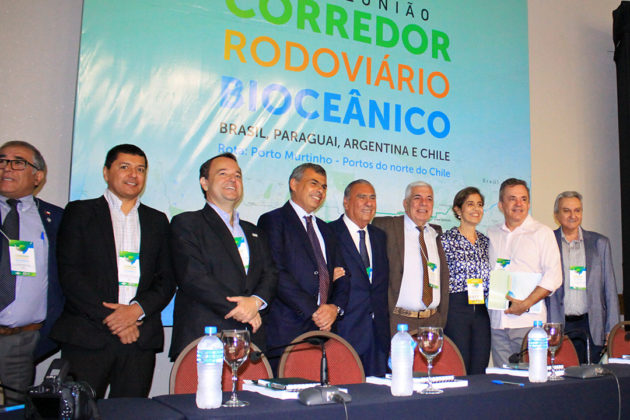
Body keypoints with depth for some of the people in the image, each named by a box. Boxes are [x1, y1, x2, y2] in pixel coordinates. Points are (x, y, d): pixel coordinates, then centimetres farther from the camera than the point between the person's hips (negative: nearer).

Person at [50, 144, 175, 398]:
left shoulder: (157, 221, 16)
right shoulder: (80, 213, 7)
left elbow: (167, 280, 10)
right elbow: (69, 275, -3)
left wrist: (137, 309, -9)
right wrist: (109, 318, -10)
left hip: (140, 339, 3)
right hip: (87, 338, -2)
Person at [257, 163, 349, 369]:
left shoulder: (325, 229, 22)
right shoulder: (272, 221, 0)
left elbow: (342, 275, 17)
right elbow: (276, 274, -11)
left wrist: (335, 307, -3)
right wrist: (313, 311, -13)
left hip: (324, 329, 6)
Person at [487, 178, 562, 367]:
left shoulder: (542, 233, 3)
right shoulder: (491, 234, 15)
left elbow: (553, 276, -4)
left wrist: (526, 304, -13)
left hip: (528, 321, -3)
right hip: (497, 322, 3)